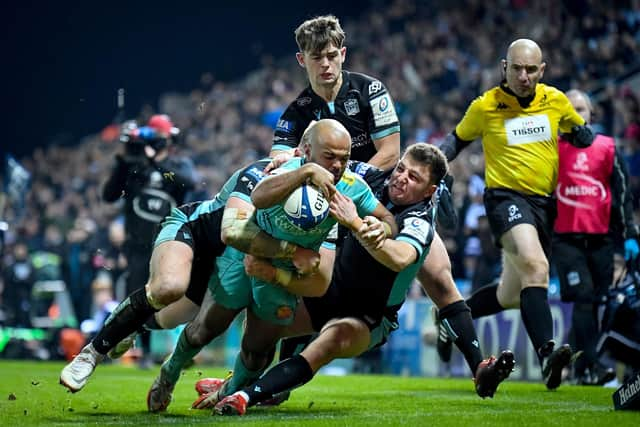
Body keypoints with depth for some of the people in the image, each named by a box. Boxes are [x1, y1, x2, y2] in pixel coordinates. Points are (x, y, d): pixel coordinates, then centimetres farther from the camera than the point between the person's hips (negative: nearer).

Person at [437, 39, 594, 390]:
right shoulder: (485, 107, -2)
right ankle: (547, 354, -42)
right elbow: (458, 139, 15)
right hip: (505, 196, -5)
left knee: (511, 295, 11)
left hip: (544, 203, 5)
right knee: (535, 266, -32)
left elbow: (580, 133, 22)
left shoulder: (556, 101, 5)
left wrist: (581, 137, -1)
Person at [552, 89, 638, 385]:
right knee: (583, 296, -14)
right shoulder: (551, 148, 6)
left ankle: (582, 368, 11)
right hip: (566, 238, -2)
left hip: (601, 238, 2)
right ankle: (590, 366, -16)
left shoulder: (607, 148, 8)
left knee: (596, 302, 2)